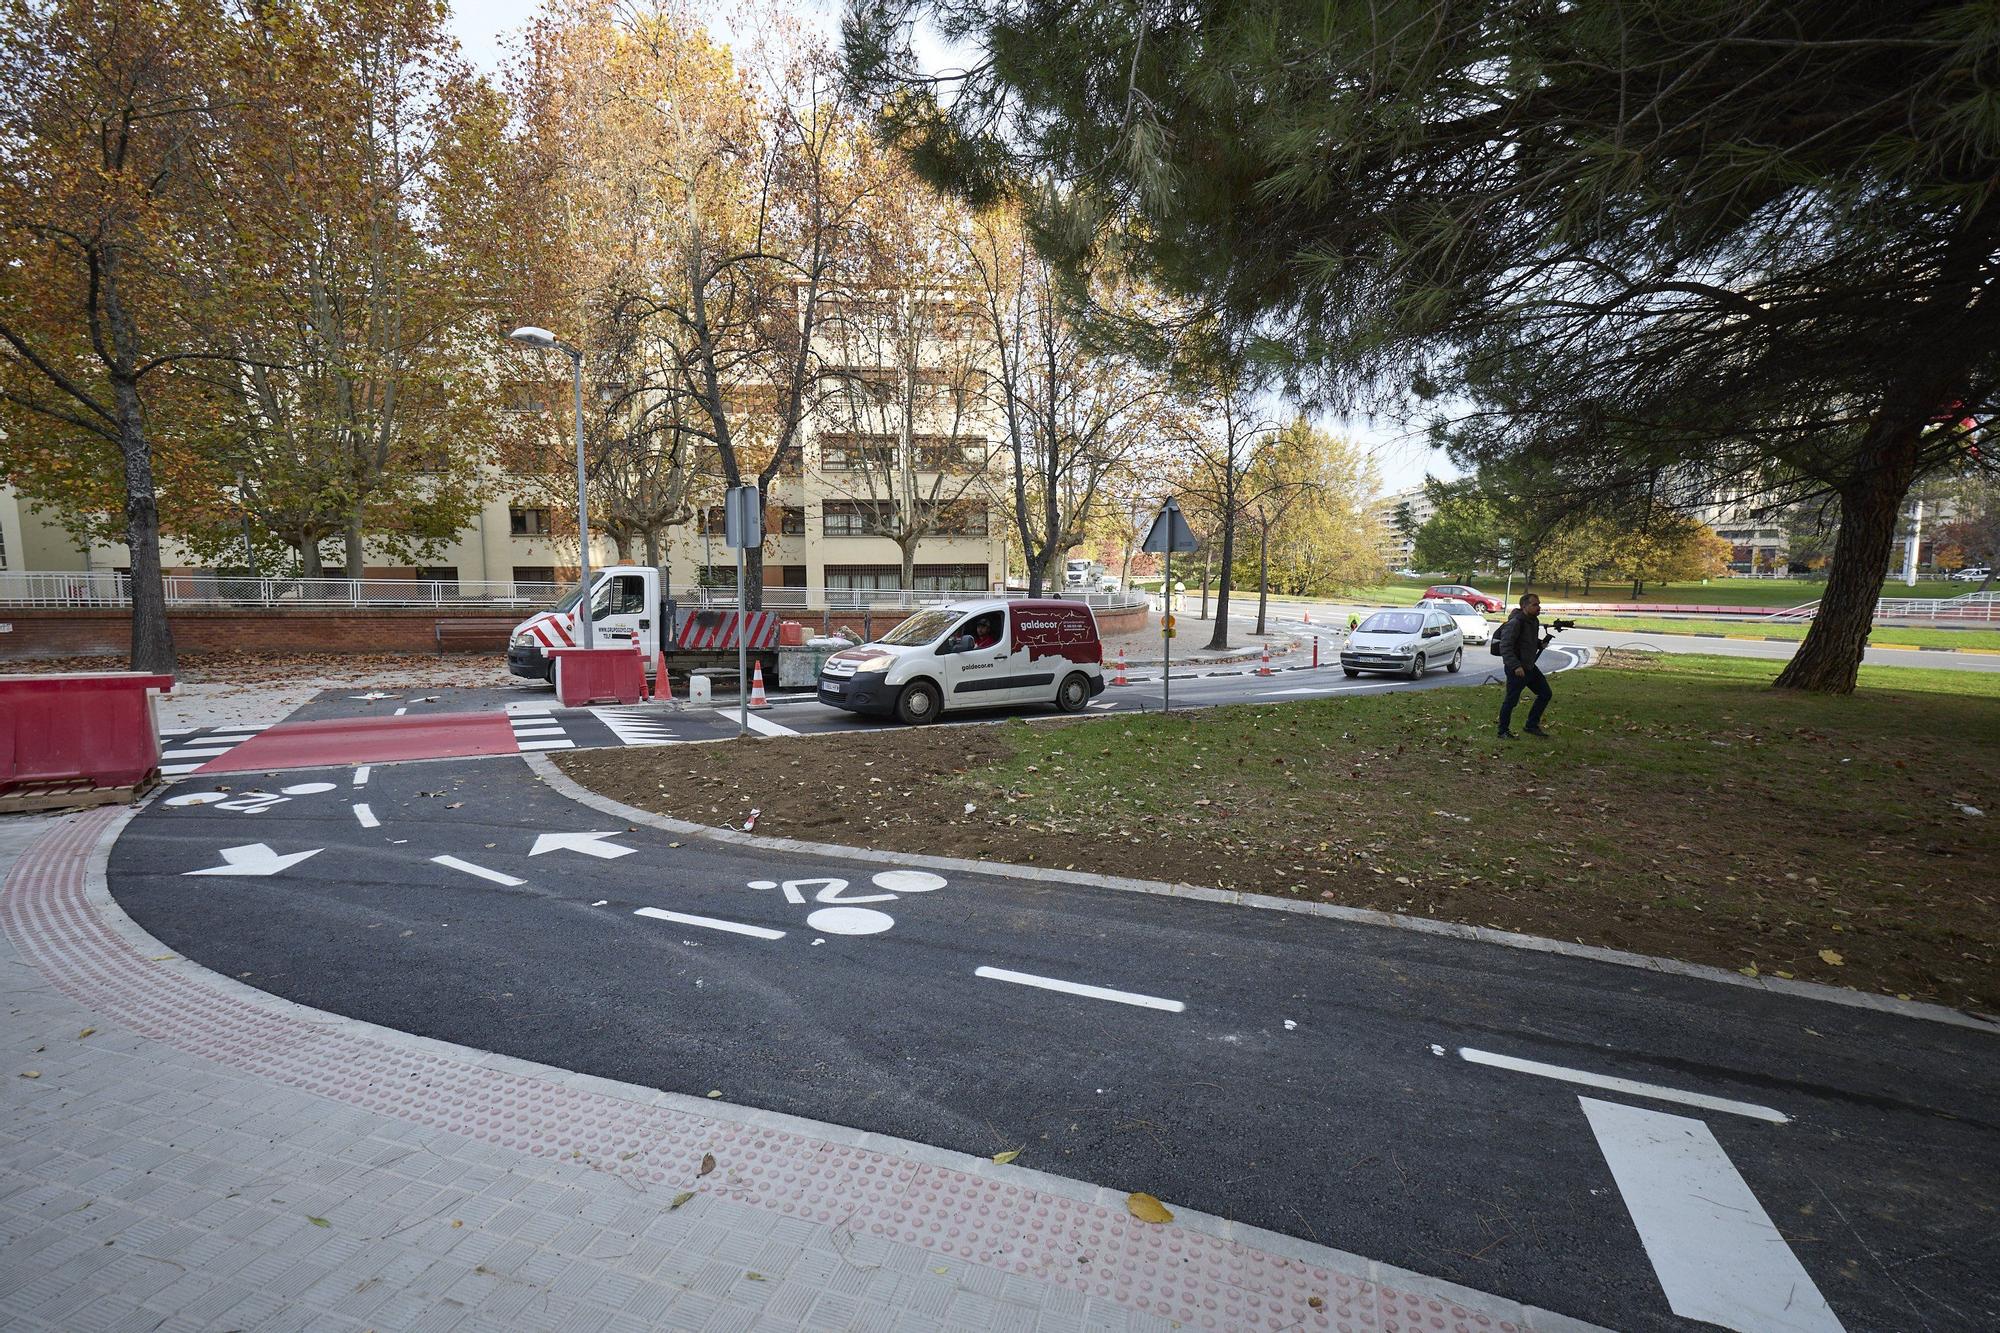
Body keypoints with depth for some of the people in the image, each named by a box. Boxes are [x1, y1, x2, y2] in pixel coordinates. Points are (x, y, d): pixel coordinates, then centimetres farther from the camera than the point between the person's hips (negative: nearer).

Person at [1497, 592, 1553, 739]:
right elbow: (1505, 648, -24)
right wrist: (1515, 666, -30)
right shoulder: (1515, 623, -20)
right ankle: (1503, 732, 12)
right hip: (1516, 669, -9)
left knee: (1546, 693, 14)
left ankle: (1531, 725, 24)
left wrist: (1541, 643, 3)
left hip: (1530, 667, 9)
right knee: (1511, 700, -1)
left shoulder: (1534, 621, 9)